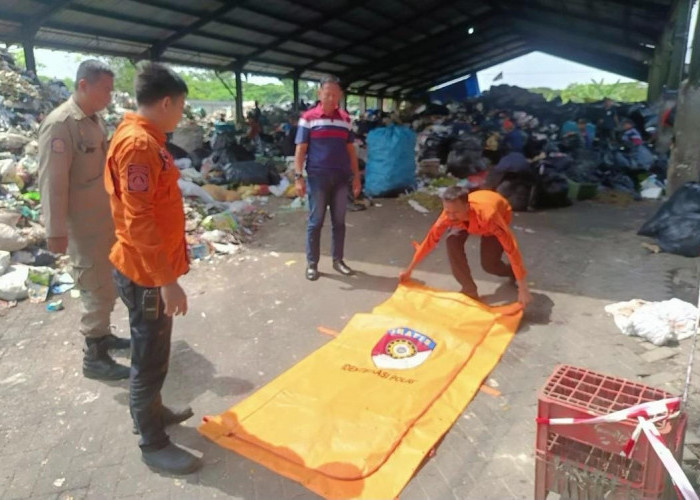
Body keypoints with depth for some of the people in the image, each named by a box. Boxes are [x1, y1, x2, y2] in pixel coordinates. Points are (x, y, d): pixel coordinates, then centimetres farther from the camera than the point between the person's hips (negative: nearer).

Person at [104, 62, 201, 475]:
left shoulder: (147, 140, 10)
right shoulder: (138, 144, -22)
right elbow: (138, 221, -26)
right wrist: (166, 279, -24)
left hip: (154, 268, 10)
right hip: (147, 274, -10)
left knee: (153, 353, 23)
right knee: (150, 360, 5)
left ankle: (153, 411, 42)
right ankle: (153, 444, 21)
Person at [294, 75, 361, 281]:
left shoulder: (345, 119, 8)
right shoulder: (308, 118, -3)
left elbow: (351, 149, 13)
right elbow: (300, 149, -4)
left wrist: (356, 176, 10)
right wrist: (298, 176, -11)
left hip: (341, 178, 4)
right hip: (317, 178, -3)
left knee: (339, 221, 10)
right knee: (315, 222, 3)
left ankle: (338, 260, 22)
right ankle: (311, 264, 14)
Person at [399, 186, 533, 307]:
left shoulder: (488, 216, -48)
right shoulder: (448, 215, -36)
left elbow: (512, 248, -45)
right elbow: (429, 241, -22)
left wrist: (523, 289, -46)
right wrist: (409, 270, -17)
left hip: (501, 214, -3)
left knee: (489, 264, -12)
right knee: (453, 240, -25)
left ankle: (512, 273, 26)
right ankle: (469, 289, -9)